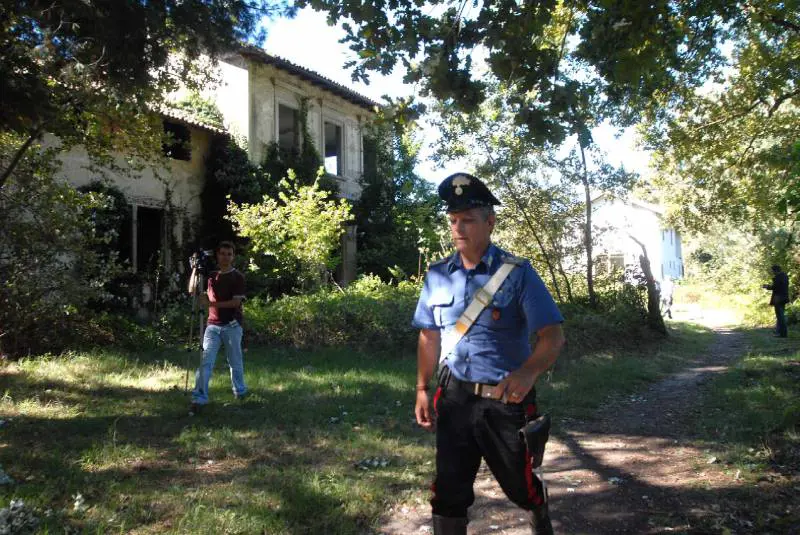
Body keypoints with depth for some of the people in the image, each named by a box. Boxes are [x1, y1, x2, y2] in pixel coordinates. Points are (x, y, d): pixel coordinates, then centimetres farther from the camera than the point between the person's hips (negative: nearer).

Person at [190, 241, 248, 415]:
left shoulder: (237, 277, -5)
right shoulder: (212, 275, 11)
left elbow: (236, 302, -14)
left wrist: (211, 303, -21)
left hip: (231, 326, -3)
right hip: (212, 325, 3)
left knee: (235, 362, 10)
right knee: (205, 361, -7)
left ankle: (240, 391, 31)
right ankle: (199, 398, -8)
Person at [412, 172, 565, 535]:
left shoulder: (517, 273, -12)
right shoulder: (437, 275, 2)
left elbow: (553, 336, -16)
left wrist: (528, 373, -35)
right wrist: (422, 389, 9)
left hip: (506, 400, -2)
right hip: (454, 397, 3)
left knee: (520, 484, 17)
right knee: (448, 490, 8)